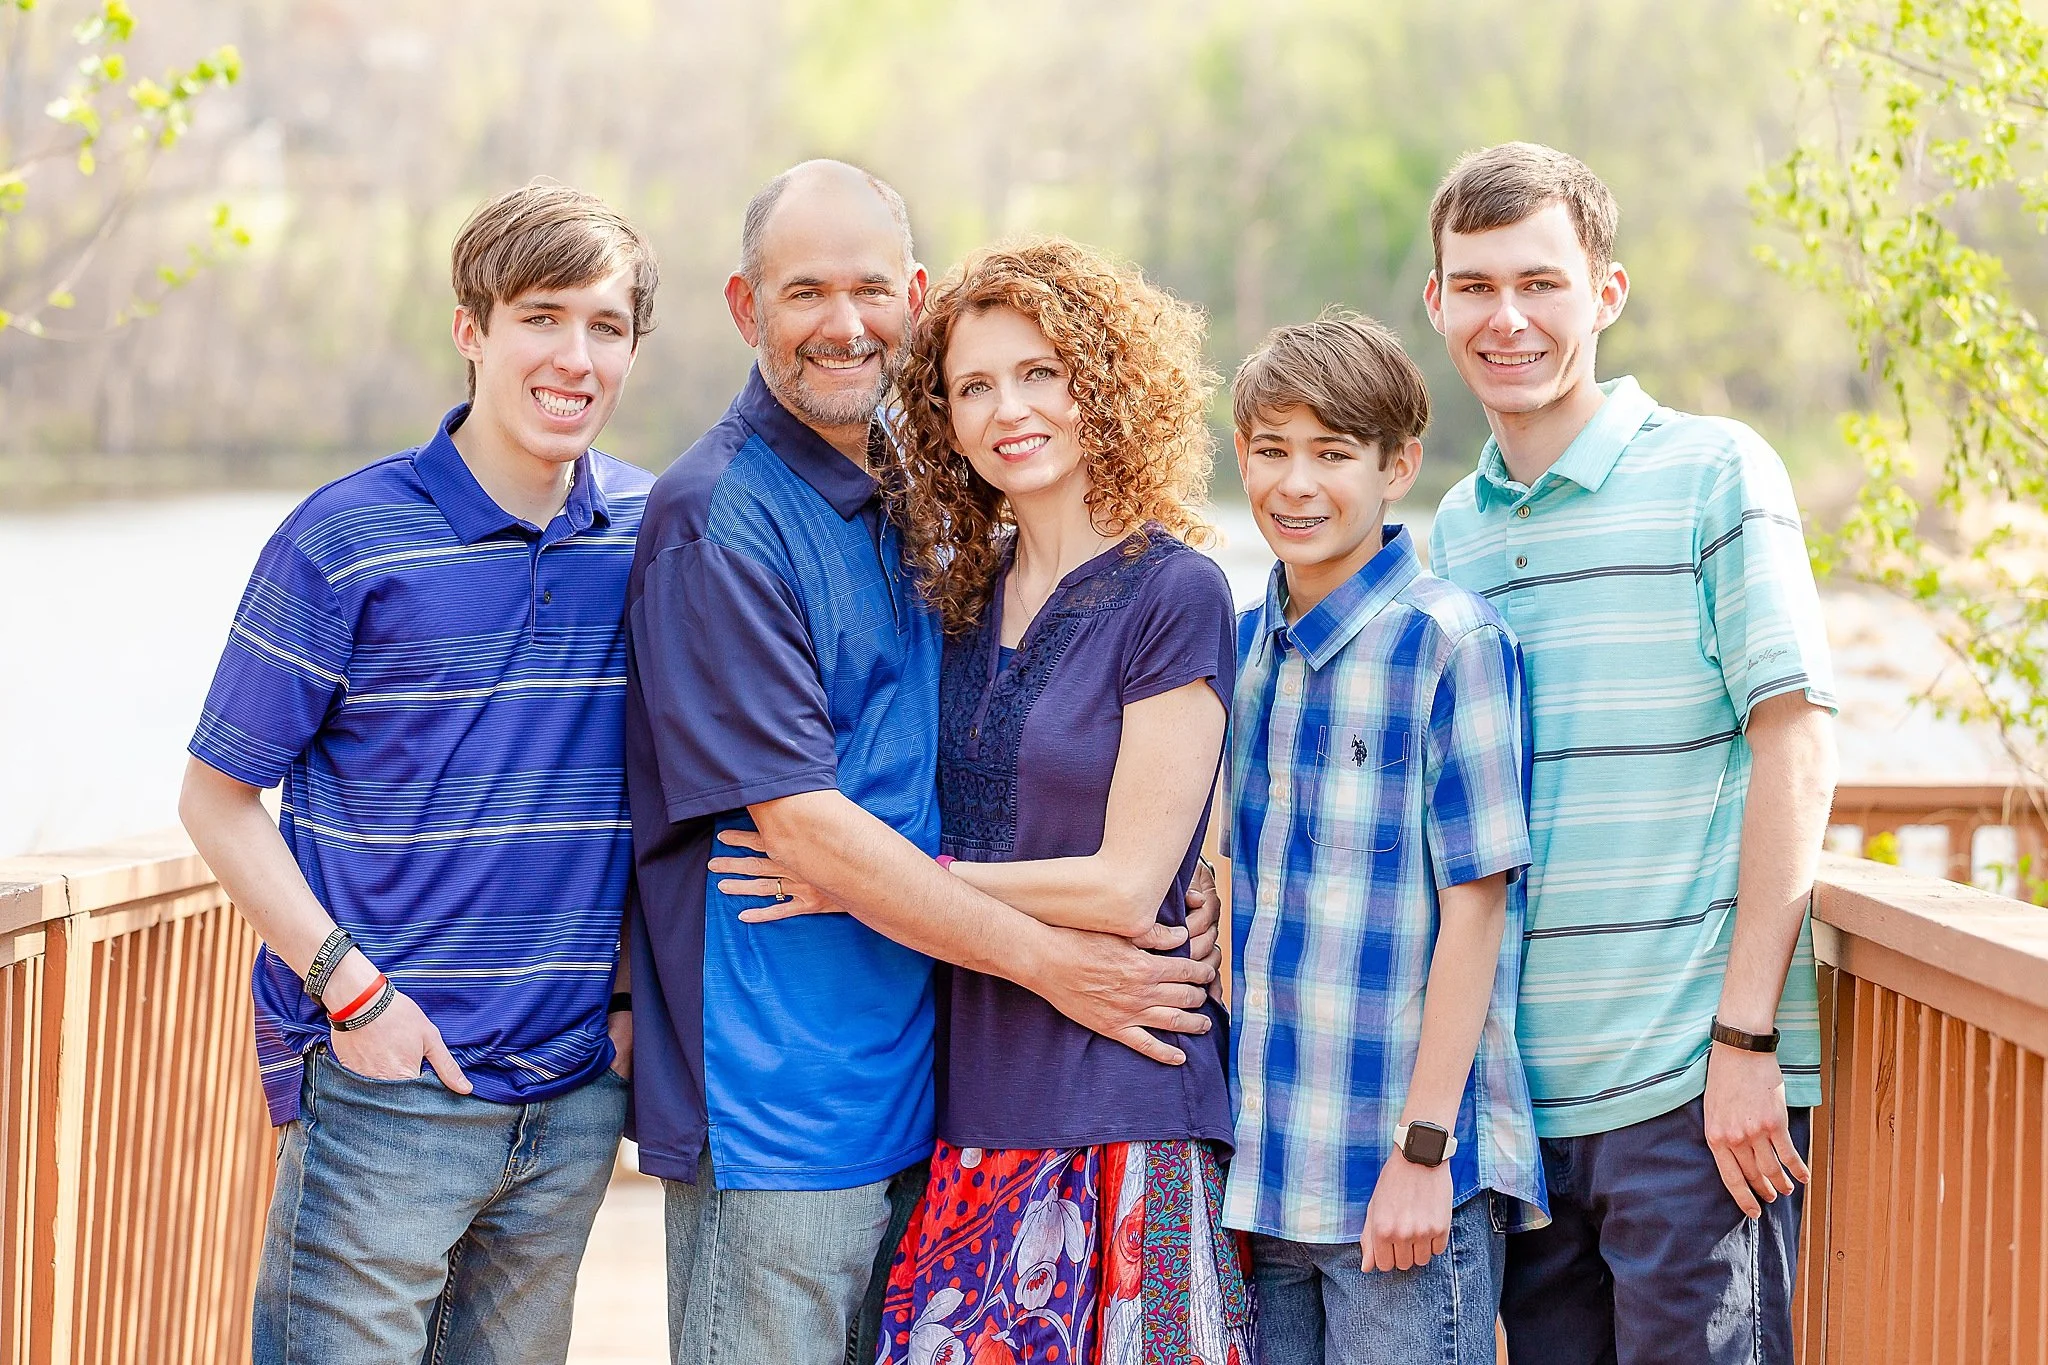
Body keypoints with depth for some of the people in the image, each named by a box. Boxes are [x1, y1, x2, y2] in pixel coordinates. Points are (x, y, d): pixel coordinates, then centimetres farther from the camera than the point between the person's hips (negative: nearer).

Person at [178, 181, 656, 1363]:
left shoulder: (653, 533, 5)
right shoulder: (346, 541, -8)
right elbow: (218, 797, -3)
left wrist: (636, 979, 6)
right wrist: (349, 987, -12)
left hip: (579, 1089, 4)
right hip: (387, 1089, -4)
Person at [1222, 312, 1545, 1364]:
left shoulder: (1447, 641, -10)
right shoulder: (1243, 647, 9)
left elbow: (1476, 902, -11)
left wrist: (1424, 1148, -14)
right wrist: (1237, 1136, 11)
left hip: (1403, 1176, -6)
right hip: (1265, 1168, 6)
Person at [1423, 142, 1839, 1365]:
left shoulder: (1714, 472, -4)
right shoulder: (1457, 528, 13)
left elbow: (1798, 742, -9)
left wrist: (1744, 1037, -14)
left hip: (1691, 1081, -5)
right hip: (1515, 1085, 6)